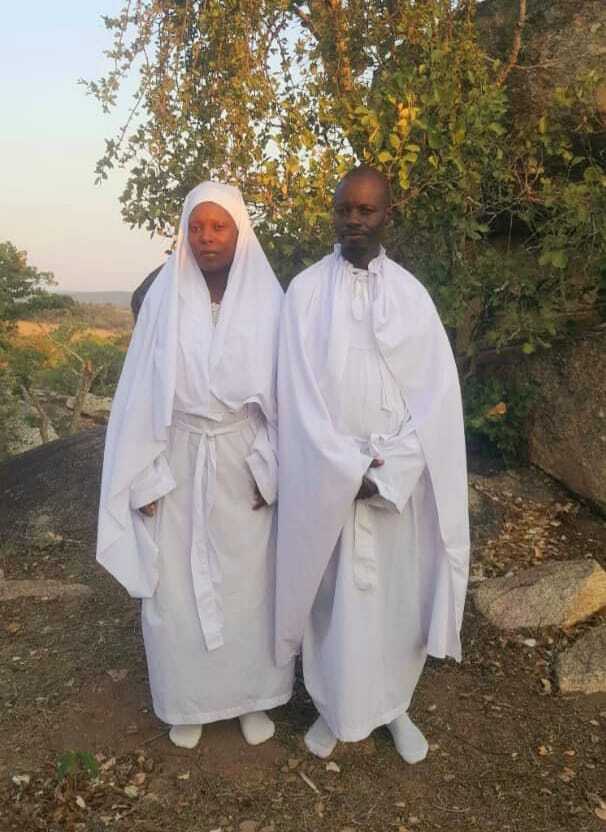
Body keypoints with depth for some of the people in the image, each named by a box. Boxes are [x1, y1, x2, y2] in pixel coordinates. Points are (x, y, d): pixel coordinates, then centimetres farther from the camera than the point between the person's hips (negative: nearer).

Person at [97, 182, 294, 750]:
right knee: (178, 586, 10)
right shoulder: (163, 298, -4)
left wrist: (272, 471, -6)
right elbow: (143, 390, -2)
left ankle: (253, 694, 34)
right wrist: (145, 476, -4)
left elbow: (283, 391, -3)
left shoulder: (267, 299, -5)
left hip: (244, 464, 0)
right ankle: (190, 699, 33)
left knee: (249, 581, 12)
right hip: (179, 463, 1)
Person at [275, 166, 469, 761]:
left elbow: (438, 390, -4)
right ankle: (333, 706, 33)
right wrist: (351, 471, -14)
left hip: (403, 477, 2)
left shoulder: (412, 294, 2)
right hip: (329, 475, -1)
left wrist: (389, 469, -13)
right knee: (333, 593, 10)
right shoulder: (304, 291, -2)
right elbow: (299, 394, -8)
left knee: (399, 592, 12)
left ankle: (395, 705, 35)